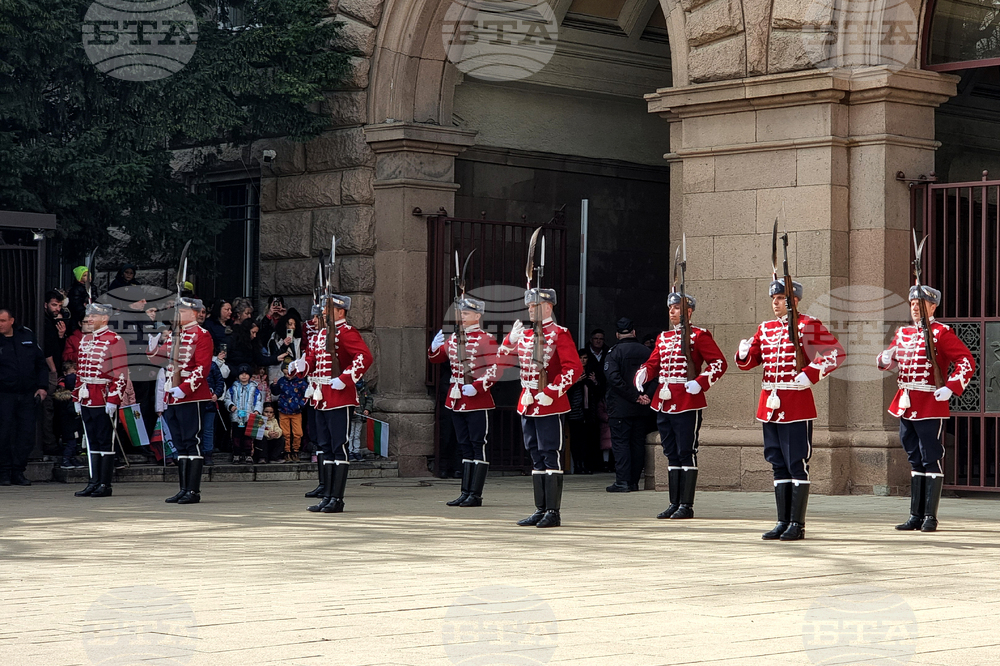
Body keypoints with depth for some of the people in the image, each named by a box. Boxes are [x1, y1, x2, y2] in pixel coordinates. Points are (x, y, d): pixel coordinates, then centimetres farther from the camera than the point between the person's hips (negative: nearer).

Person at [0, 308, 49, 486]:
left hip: (27, 396, 3)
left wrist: (42, 386, 6)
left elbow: (41, 363, 14)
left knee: (27, 435, 1)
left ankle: (18, 471, 9)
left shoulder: (27, 335, 8)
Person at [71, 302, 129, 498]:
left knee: (105, 442, -2)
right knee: (92, 443, 9)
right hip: (87, 400, 7)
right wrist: (77, 398, 15)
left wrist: (113, 400, -19)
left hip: (105, 400, -7)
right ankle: (94, 483, 13)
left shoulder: (114, 340, -8)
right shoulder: (85, 340, 16)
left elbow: (121, 374, -13)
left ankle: (105, 485, 2)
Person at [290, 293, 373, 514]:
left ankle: (337, 498, -4)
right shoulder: (321, 334, 17)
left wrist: (345, 379, -25)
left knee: (339, 447, -5)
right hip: (322, 399, 9)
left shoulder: (346, 332, -9)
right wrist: (302, 366, -2)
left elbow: (365, 356, -21)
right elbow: (312, 360, 21)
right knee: (326, 448, 11)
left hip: (339, 398, -9)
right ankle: (327, 496, 15)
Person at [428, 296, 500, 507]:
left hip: (478, 401, -7)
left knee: (479, 447, -3)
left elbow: (496, 369, -12)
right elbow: (437, 358, 19)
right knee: (465, 447, 11)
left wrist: (476, 387, -23)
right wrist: (435, 348, -4)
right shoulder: (453, 338, 12)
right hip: (457, 400, 7)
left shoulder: (486, 340, -7)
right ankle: (466, 493, 14)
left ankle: (476, 495, -1)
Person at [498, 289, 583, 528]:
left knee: (551, 457, -5)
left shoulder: (560, 334, -6)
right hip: (527, 405, 7)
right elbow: (503, 360, 17)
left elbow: (574, 369, -13)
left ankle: (553, 513, -3)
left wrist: (551, 393, -19)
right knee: (537, 459, 10)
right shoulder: (524, 334, 13)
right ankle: (541, 510, 15)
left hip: (550, 406, -7)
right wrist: (511, 340, -1)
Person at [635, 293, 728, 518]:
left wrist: (701, 383, -18)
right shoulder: (663, 337, 15)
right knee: (672, 454, 10)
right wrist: (642, 374, -4)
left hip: (687, 404, -7)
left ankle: (687, 505, 0)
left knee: (686, 453, -4)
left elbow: (719, 362, -7)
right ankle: (674, 503, 15)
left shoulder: (699, 336, -4)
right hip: (664, 404, 7)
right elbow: (653, 363, 18)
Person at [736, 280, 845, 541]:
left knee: (797, 465, -3)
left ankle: (797, 524, 1)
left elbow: (837, 353, -7)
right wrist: (744, 353, -7)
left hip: (796, 405, -6)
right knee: (779, 466, 10)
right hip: (770, 404, 6)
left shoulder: (808, 325, -4)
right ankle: (783, 522, 16)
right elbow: (750, 362, 16)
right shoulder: (765, 328, 14)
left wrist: (811, 374, -16)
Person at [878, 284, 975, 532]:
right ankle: (916, 516, 16)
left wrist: (951, 388, -21)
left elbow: (967, 361, -10)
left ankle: (930, 517, 2)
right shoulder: (903, 333, 12)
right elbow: (890, 360, 24)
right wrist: (885, 359, 0)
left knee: (931, 461, -3)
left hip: (930, 407, -7)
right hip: (905, 405, 7)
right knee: (915, 461, 11)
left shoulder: (941, 333, -7)